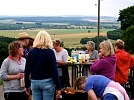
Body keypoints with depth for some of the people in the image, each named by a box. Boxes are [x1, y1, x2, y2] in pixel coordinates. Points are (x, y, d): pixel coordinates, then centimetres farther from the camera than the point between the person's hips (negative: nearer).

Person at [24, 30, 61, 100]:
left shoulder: (31, 52, 3)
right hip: (47, 82, -3)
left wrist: (27, 85, 14)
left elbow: (27, 70, 4)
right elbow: (54, 71, -10)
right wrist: (58, 87, -6)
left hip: (34, 82, 3)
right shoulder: (50, 52, -6)